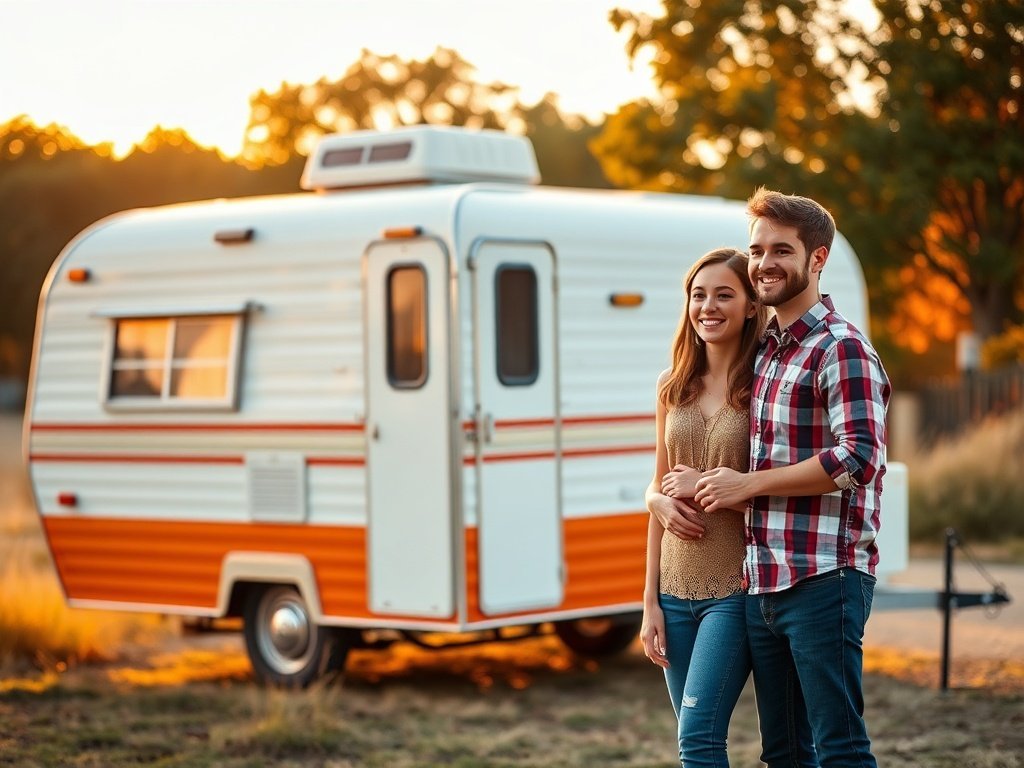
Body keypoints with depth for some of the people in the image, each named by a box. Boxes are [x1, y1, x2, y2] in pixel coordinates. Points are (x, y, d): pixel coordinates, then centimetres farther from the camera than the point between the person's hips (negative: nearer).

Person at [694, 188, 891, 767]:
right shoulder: (767, 350, 17)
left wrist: (748, 485, -13)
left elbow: (858, 459, -21)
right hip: (764, 584, 9)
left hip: (824, 581, -9)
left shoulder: (842, 349, -9)